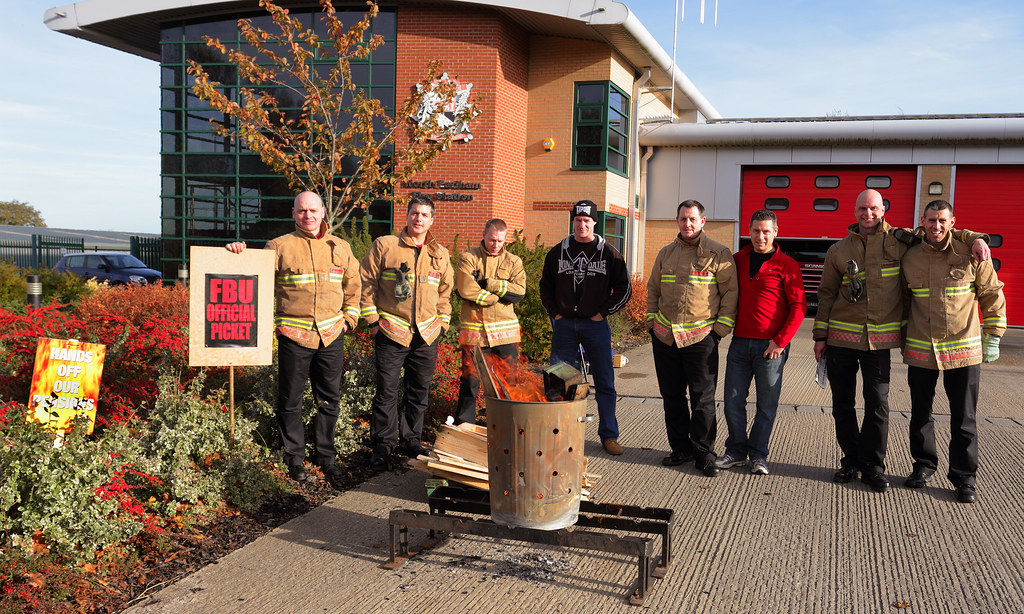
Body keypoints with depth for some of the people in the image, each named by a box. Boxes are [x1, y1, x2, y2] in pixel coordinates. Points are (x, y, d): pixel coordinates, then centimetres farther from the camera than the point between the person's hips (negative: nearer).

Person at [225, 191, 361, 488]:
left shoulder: (340, 248, 10)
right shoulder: (280, 247, 1)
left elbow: (353, 285, 17)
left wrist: (349, 318, 9)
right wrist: (239, 253, -16)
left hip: (331, 335, 3)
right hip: (293, 335, -3)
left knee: (330, 400, 10)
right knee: (291, 400, 6)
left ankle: (325, 457, 25)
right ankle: (294, 457, 21)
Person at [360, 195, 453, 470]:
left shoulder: (441, 254, 11)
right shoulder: (384, 246, 0)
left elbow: (445, 291, 19)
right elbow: (367, 283, 2)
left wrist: (442, 322, 11)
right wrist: (372, 320, -3)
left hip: (426, 335, 4)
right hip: (391, 333, -3)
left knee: (419, 391, 11)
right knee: (387, 392, 0)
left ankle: (410, 439, 25)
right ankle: (384, 443, 12)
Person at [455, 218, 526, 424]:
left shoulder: (513, 262, 11)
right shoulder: (468, 258, 4)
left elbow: (520, 291, -5)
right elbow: (464, 289, -11)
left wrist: (488, 284, -11)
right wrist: (498, 296, -8)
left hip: (505, 332, 2)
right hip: (474, 329, -2)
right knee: (470, 379, 2)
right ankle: (463, 426, 15)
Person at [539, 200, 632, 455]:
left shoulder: (609, 253, 1)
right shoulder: (558, 252, 7)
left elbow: (624, 288, 5)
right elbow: (545, 286, 16)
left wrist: (603, 312, -3)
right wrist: (555, 314, 5)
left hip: (595, 325, -2)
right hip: (564, 324, 2)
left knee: (605, 382, 2)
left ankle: (609, 436, 12)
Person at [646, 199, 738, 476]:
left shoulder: (719, 254, -1)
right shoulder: (666, 253, 12)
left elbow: (730, 292, -2)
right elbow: (653, 289, 20)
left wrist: (721, 328, -8)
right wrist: (651, 322, 11)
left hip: (701, 337, -4)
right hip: (665, 336, 5)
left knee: (703, 398, -1)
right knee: (672, 396, 10)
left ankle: (703, 452, 10)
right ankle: (680, 447, 22)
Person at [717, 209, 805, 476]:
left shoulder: (787, 266, -3)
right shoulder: (738, 260, 10)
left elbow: (798, 307, -6)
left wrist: (780, 341, -12)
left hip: (771, 346, -4)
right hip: (740, 342, 4)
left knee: (767, 403, 5)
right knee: (733, 399, 6)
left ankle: (758, 455, 17)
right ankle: (736, 451, 20)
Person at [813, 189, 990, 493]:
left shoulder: (899, 241, 4)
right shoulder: (838, 251, 8)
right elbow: (826, 294, 10)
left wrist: (973, 237, 0)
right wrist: (820, 335, 6)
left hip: (879, 340, -1)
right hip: (841, 337, 1)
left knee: (878, 403, -1)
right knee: (843, 403, 6)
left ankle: (873, 466, 12)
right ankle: (851, 460, 21)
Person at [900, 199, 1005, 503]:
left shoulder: (971, 255, -5)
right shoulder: (909, 258, 2)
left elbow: (992, 295, 3)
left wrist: (993, 337, 1)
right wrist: (903, 338, 15)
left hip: (964, 351, -2)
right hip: (920, 350, 2)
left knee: (964, 419, 5)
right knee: (920, 414, 13)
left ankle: (963, 477, 16)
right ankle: (923, 466, 29)